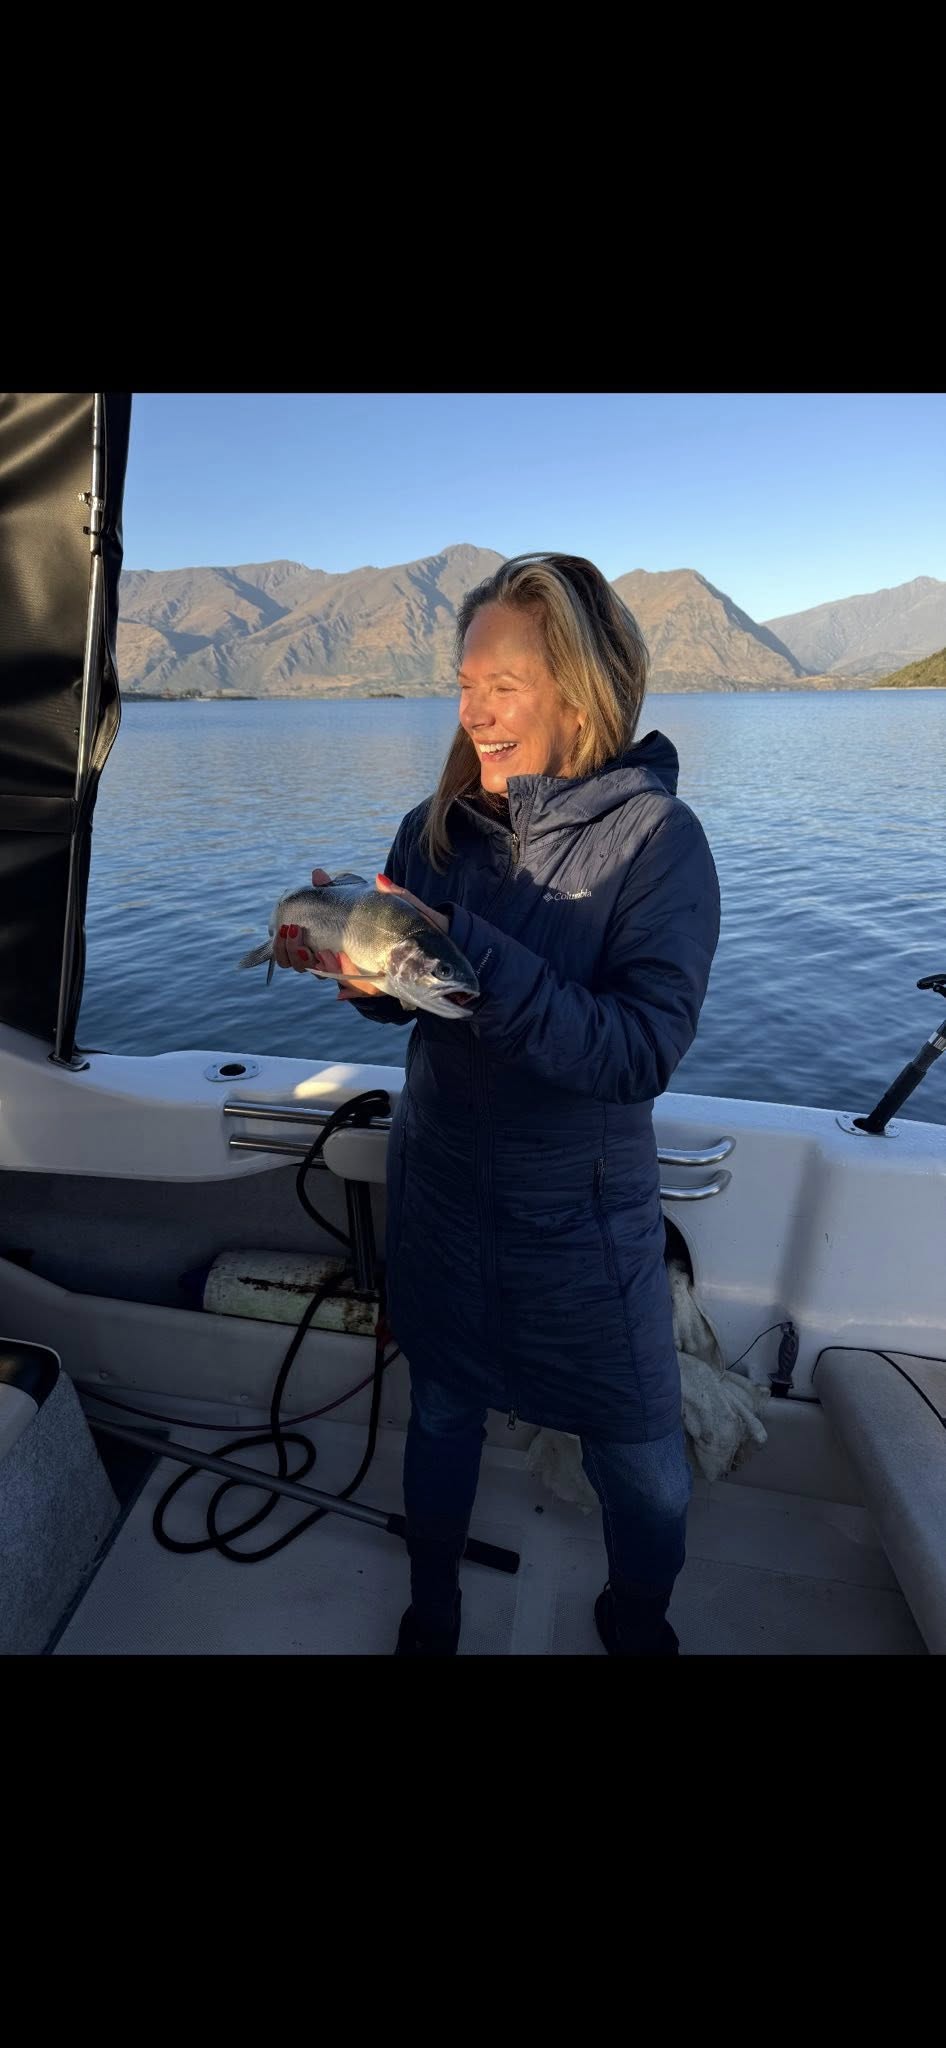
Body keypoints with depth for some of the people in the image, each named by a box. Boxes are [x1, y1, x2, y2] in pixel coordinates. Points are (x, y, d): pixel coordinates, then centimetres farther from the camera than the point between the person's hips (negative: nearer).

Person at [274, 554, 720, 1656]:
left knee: (643, 1460, 13)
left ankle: (637, 1622, 49)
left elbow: (640, 1052, -27)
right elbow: (408, 1001, 5)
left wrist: (466, 952, -34)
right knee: (441, 1412, 23)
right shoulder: (434, 827, -4)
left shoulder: (656, 838, -17)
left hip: (585, 1213, -3)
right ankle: (430, 1610, 53)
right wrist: (353, 958, -17)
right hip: (438, 1188, 4)